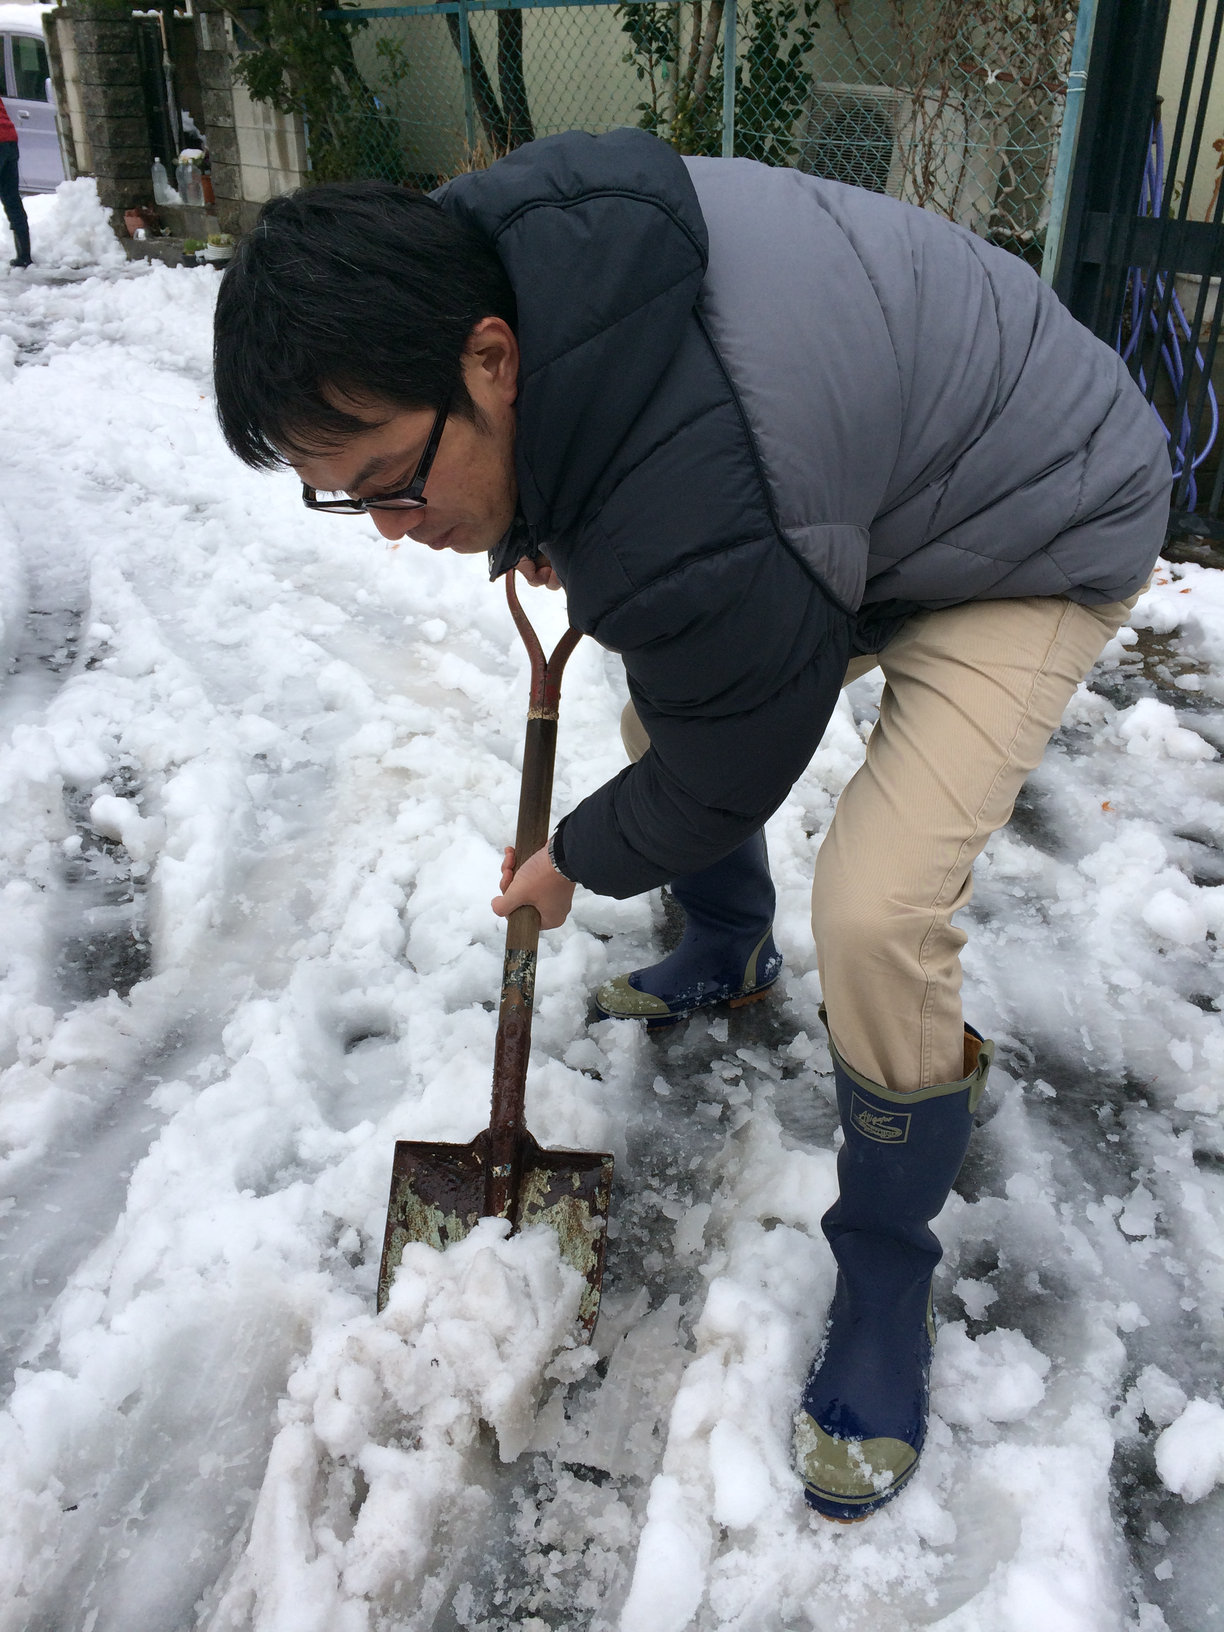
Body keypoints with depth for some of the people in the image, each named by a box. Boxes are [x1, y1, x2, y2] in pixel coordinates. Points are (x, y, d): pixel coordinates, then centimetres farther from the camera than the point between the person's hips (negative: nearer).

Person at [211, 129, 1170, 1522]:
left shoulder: (695, 551, -40)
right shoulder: (490, 246, -15)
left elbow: (723, 779, -21)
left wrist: (571, 864, -2)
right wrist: (536, 533, 5)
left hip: (1035, 545, -9)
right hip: (875, 454, 10)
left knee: (877, 912, -24)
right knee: (659, 705, 16)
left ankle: (886, 1271, 2)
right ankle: (729, 953, 42)